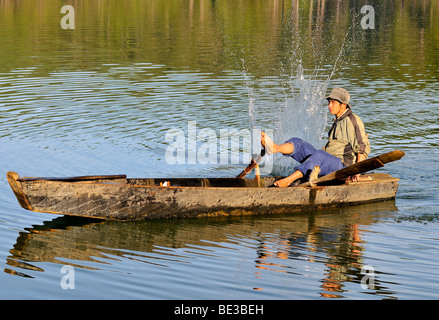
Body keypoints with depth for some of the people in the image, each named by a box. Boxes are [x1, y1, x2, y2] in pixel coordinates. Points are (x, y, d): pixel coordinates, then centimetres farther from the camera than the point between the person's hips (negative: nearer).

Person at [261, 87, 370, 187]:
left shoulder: (352, 120, -8)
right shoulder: (338, 121, 21)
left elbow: (363, 147, -13)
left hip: (341, 165, -9)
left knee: (318, 155, -38)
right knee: (297, 143, -6)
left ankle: (288, 180, -48)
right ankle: (275, 148, -37)